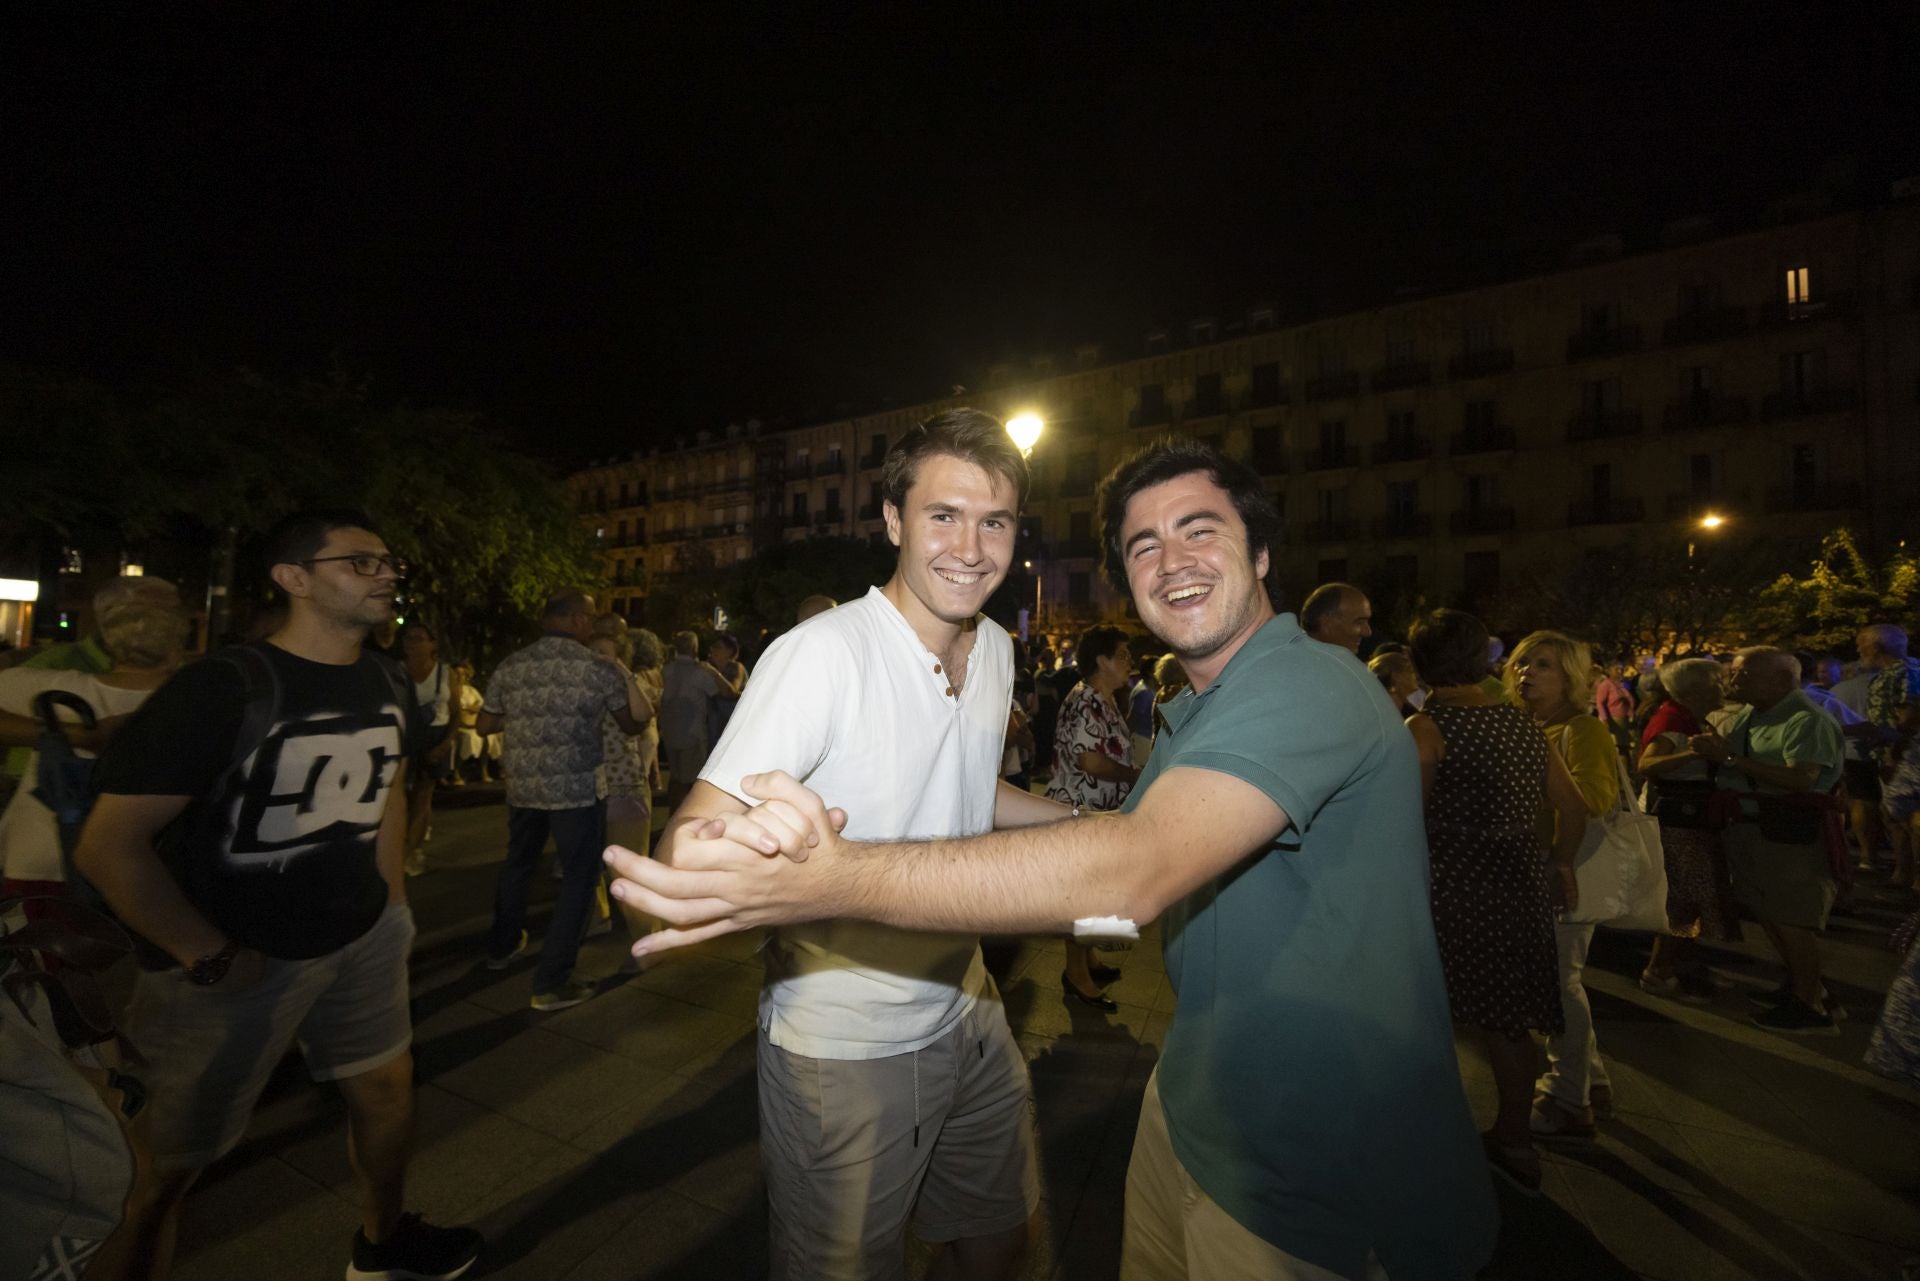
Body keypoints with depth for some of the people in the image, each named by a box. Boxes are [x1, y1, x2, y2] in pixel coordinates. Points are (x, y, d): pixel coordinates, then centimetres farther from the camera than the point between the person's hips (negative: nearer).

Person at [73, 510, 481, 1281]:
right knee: (172, 1161, 9)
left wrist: (391, 897, 10)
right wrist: (209, 955, -17)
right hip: (234, 960, -6)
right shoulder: (220, 688, -20)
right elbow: (109, 845, -18)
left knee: (386, 1086, 20)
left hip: (362, 939, 6)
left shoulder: (391, 688, -1)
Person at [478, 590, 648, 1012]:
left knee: (517, 865, 26)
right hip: (577, 789, -5)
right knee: (579, 879, 5)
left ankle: (502, 946, 45)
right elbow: (631, 725, 3)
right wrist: (644, 717, 25)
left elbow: (485, 725, 12)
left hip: (522, 786, 5)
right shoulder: (599, 669, -8)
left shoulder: (510, 666, 2)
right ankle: (550, 983, 6)